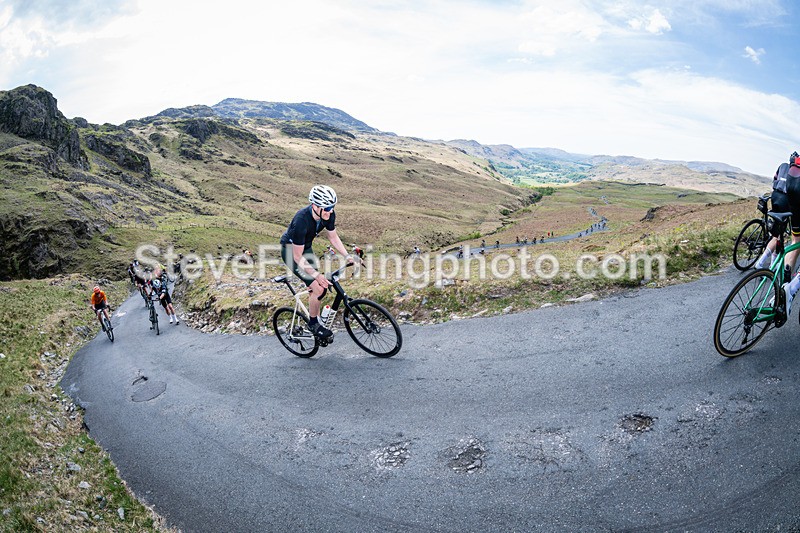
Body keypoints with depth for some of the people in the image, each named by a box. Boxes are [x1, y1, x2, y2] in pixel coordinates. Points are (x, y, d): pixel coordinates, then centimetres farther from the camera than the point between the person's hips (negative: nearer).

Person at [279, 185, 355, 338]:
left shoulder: (329, 214, -19)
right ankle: (313, 324, 6)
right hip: (291, 251, -7)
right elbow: (298, 257, -31)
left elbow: (333, 237, -1)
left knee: (320, 287, 8)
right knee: (318, 288, -16)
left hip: (306, 248, 7)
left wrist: (347, 256, -12)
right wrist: (316, 275, -33)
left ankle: (317, 323, 26)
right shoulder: (301, 221, -38)